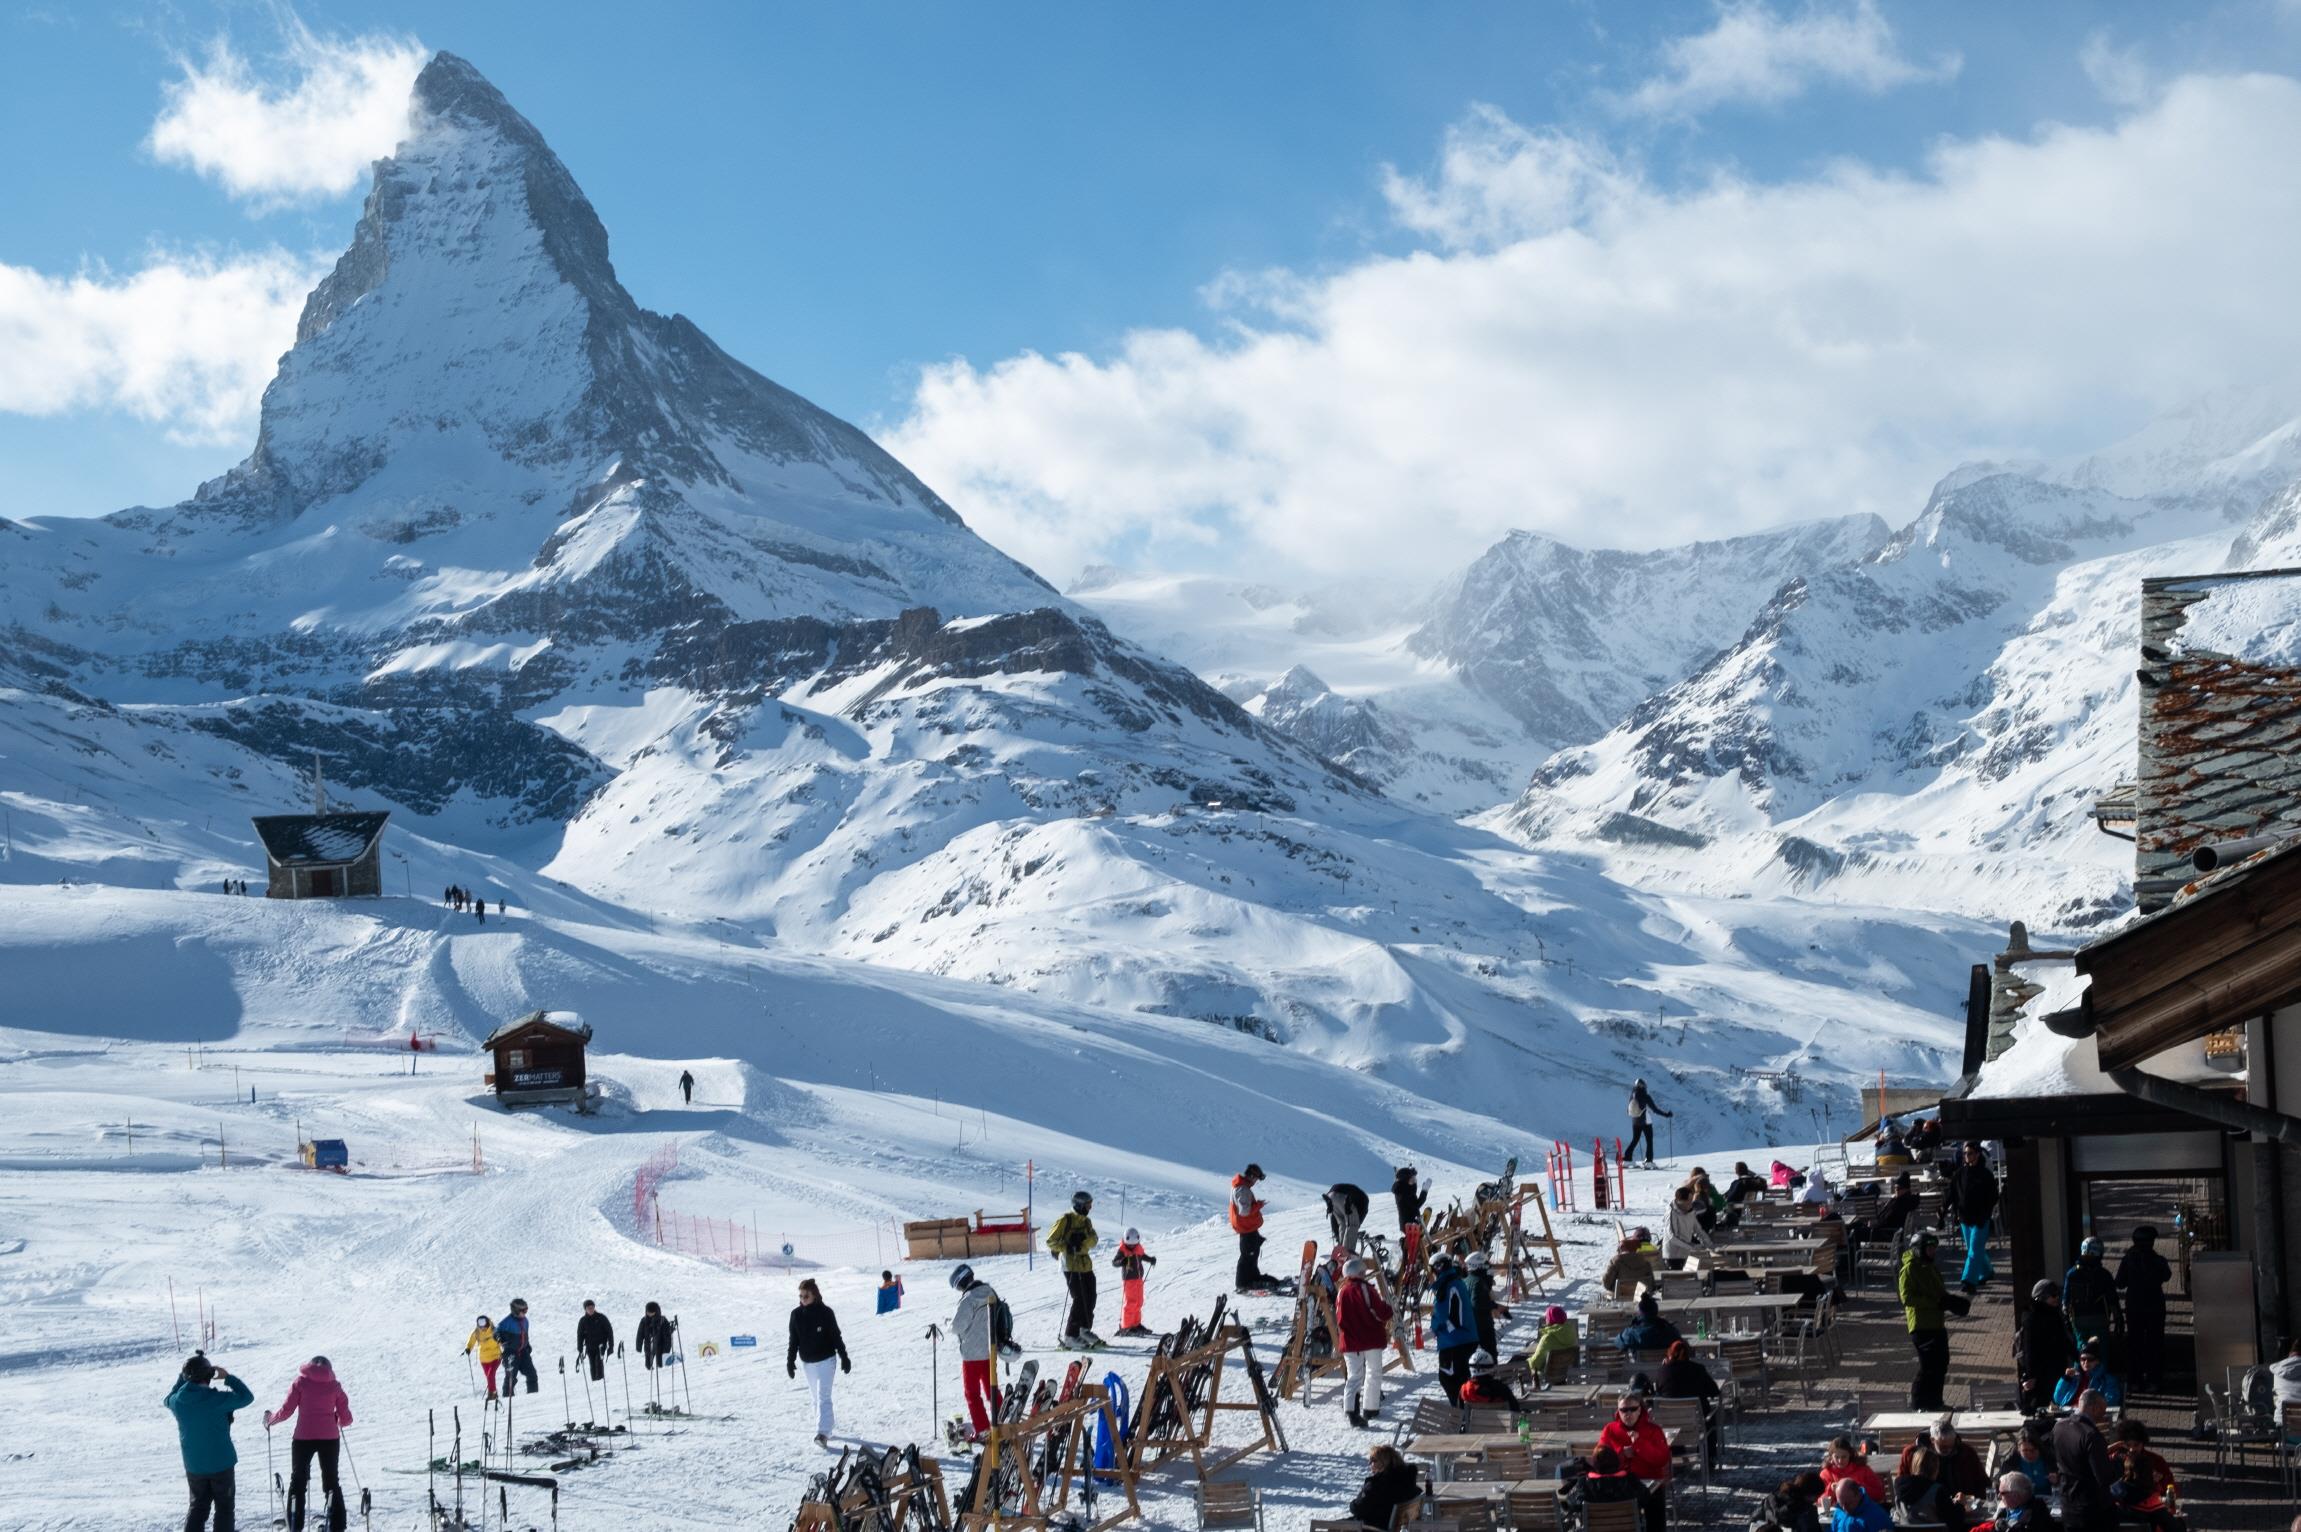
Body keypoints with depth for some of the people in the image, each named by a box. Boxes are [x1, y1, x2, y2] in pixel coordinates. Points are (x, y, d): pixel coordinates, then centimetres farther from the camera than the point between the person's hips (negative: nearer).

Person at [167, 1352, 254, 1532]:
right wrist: (228, 1378, 0)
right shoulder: (218, 1399, -21)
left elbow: (167, 1401, 18)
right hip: (221, 1463, -4)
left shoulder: (178, 1401, -8)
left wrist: (182, 1379, 16)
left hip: (193, 1466, 4)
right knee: (224, 1508, 8)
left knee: (198, 1507, 18)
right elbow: (246, 1397, -8)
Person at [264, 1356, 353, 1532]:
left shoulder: (301, 1382, 3)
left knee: (298, 1481, 12)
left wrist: (270, 1420, 16)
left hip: (304, 1437, -1)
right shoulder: (335, 1385, 7)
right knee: (331, 1482, 14)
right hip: (330, 1438, 1)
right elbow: (346, 1418, 4)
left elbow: (286, 1410, -2)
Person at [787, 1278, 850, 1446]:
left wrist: (844, 1357, -3)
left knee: (823, 1397, -13)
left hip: (826, 1360, -5)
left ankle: (823, 1433, -20)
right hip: (808, 1363, 5)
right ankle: (829, 1425, 29)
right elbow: (794, 1340, 8)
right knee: (817, 1397, 14)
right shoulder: (796, 1314, 0)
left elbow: (836, 1336, -5)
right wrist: (790, 1361, 5)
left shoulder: (825, 1312, -11)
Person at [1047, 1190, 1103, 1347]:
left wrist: (1081, 1242, -21)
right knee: (1080, 1300, -10)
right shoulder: (1066, 1220, -8)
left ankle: (1085, 1329, 25)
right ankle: (1071, 1336, -3)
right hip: (1072, 1265, -7)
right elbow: (1051, 1241, -10)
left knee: (1090, 1298, 9)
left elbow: (1093, 1240, -1)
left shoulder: (1086, 1221, 13)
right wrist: (1067, 1248, -23)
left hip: (1086, 1264, 7)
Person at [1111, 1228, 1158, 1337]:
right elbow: (1114, 1262, -19)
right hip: (1129, 1279, -7)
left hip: (1138, 1278, 7)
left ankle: (1136, 1324, 27)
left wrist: (1150, 1259, 9)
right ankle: (1126, 1327, -3)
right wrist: (1122, 1262, -37)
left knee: (1138, 1302, 14)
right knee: (1130, 1302, -8)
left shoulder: (1138, 1248, 4)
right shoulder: (1122, 1250, -15)